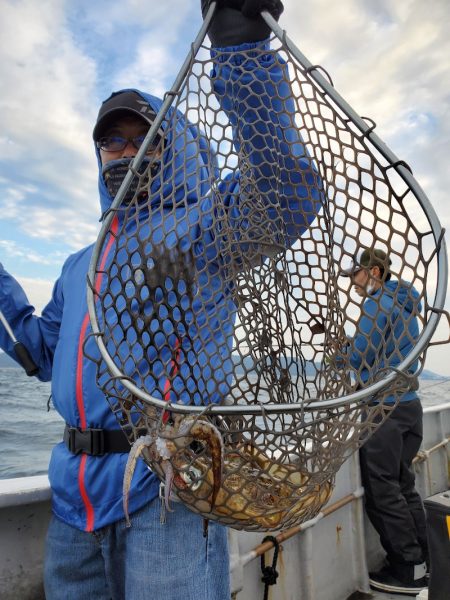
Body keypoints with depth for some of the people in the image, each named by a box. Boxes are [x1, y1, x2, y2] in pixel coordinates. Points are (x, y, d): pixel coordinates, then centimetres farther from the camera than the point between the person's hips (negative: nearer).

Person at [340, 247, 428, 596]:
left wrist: (343, 348, 5)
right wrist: (354, 347, 12)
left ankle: (408, 571, 10)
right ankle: (421, 561, 26)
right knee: (403, 485, 17)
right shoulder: (405, 305, 16)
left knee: (383, 491, 1)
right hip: (409, 404, 9)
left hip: (384, 408, -9)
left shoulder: (377, 305, -12)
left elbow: (357, 358, -15)